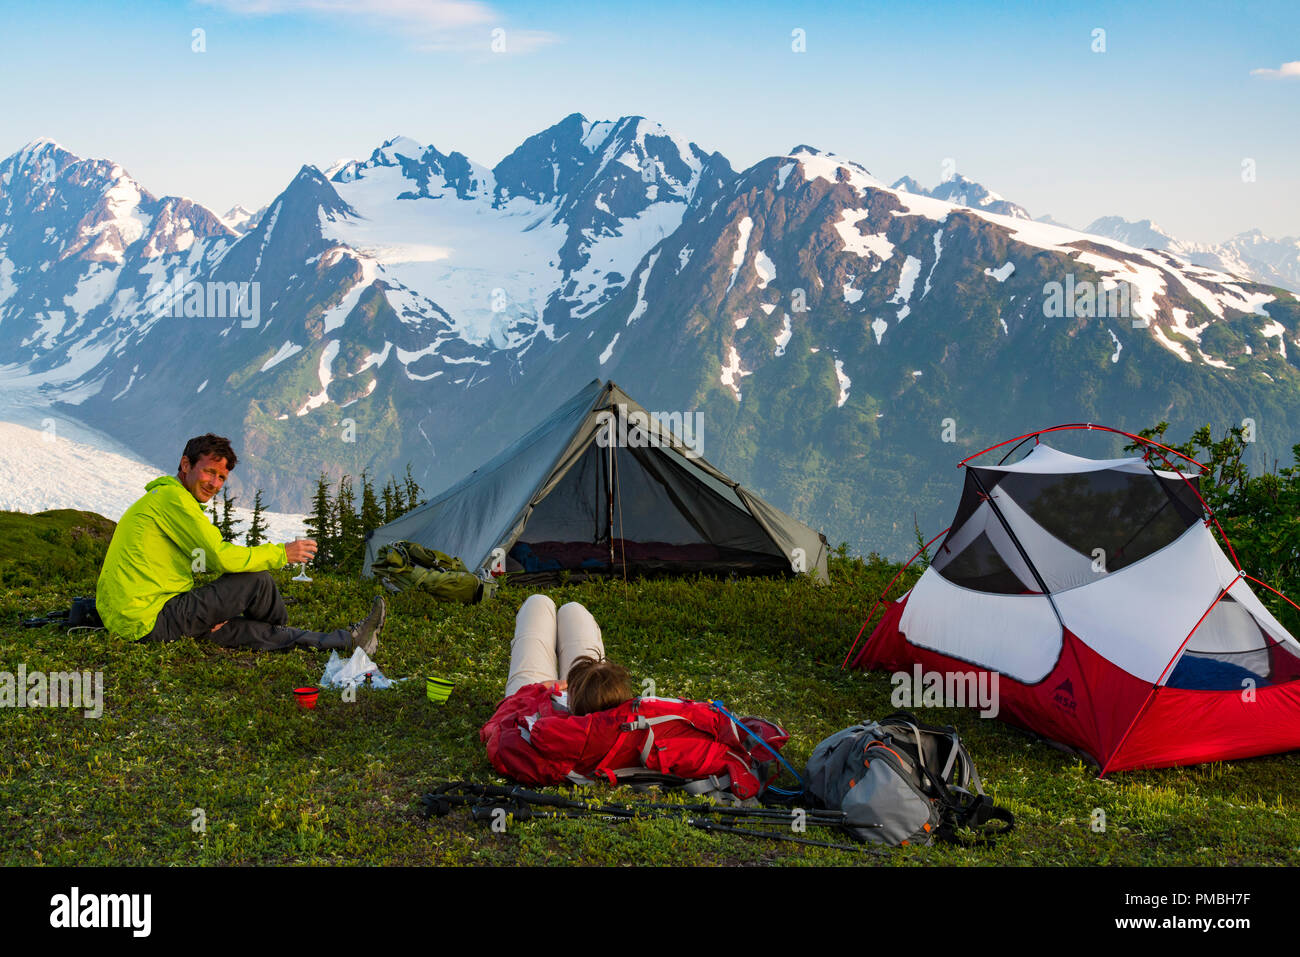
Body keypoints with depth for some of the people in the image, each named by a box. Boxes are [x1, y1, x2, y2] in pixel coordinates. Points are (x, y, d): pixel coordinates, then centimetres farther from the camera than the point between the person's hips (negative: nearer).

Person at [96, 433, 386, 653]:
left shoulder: (160, 496, 21)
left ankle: (347, 640, 12)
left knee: (250, 629, 8)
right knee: (256, 579, -8)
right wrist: (282, 554, -6)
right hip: (148, 622, -10)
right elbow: (222, 557, -18)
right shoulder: (173, 496, -13)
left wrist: (209, 613, 7)